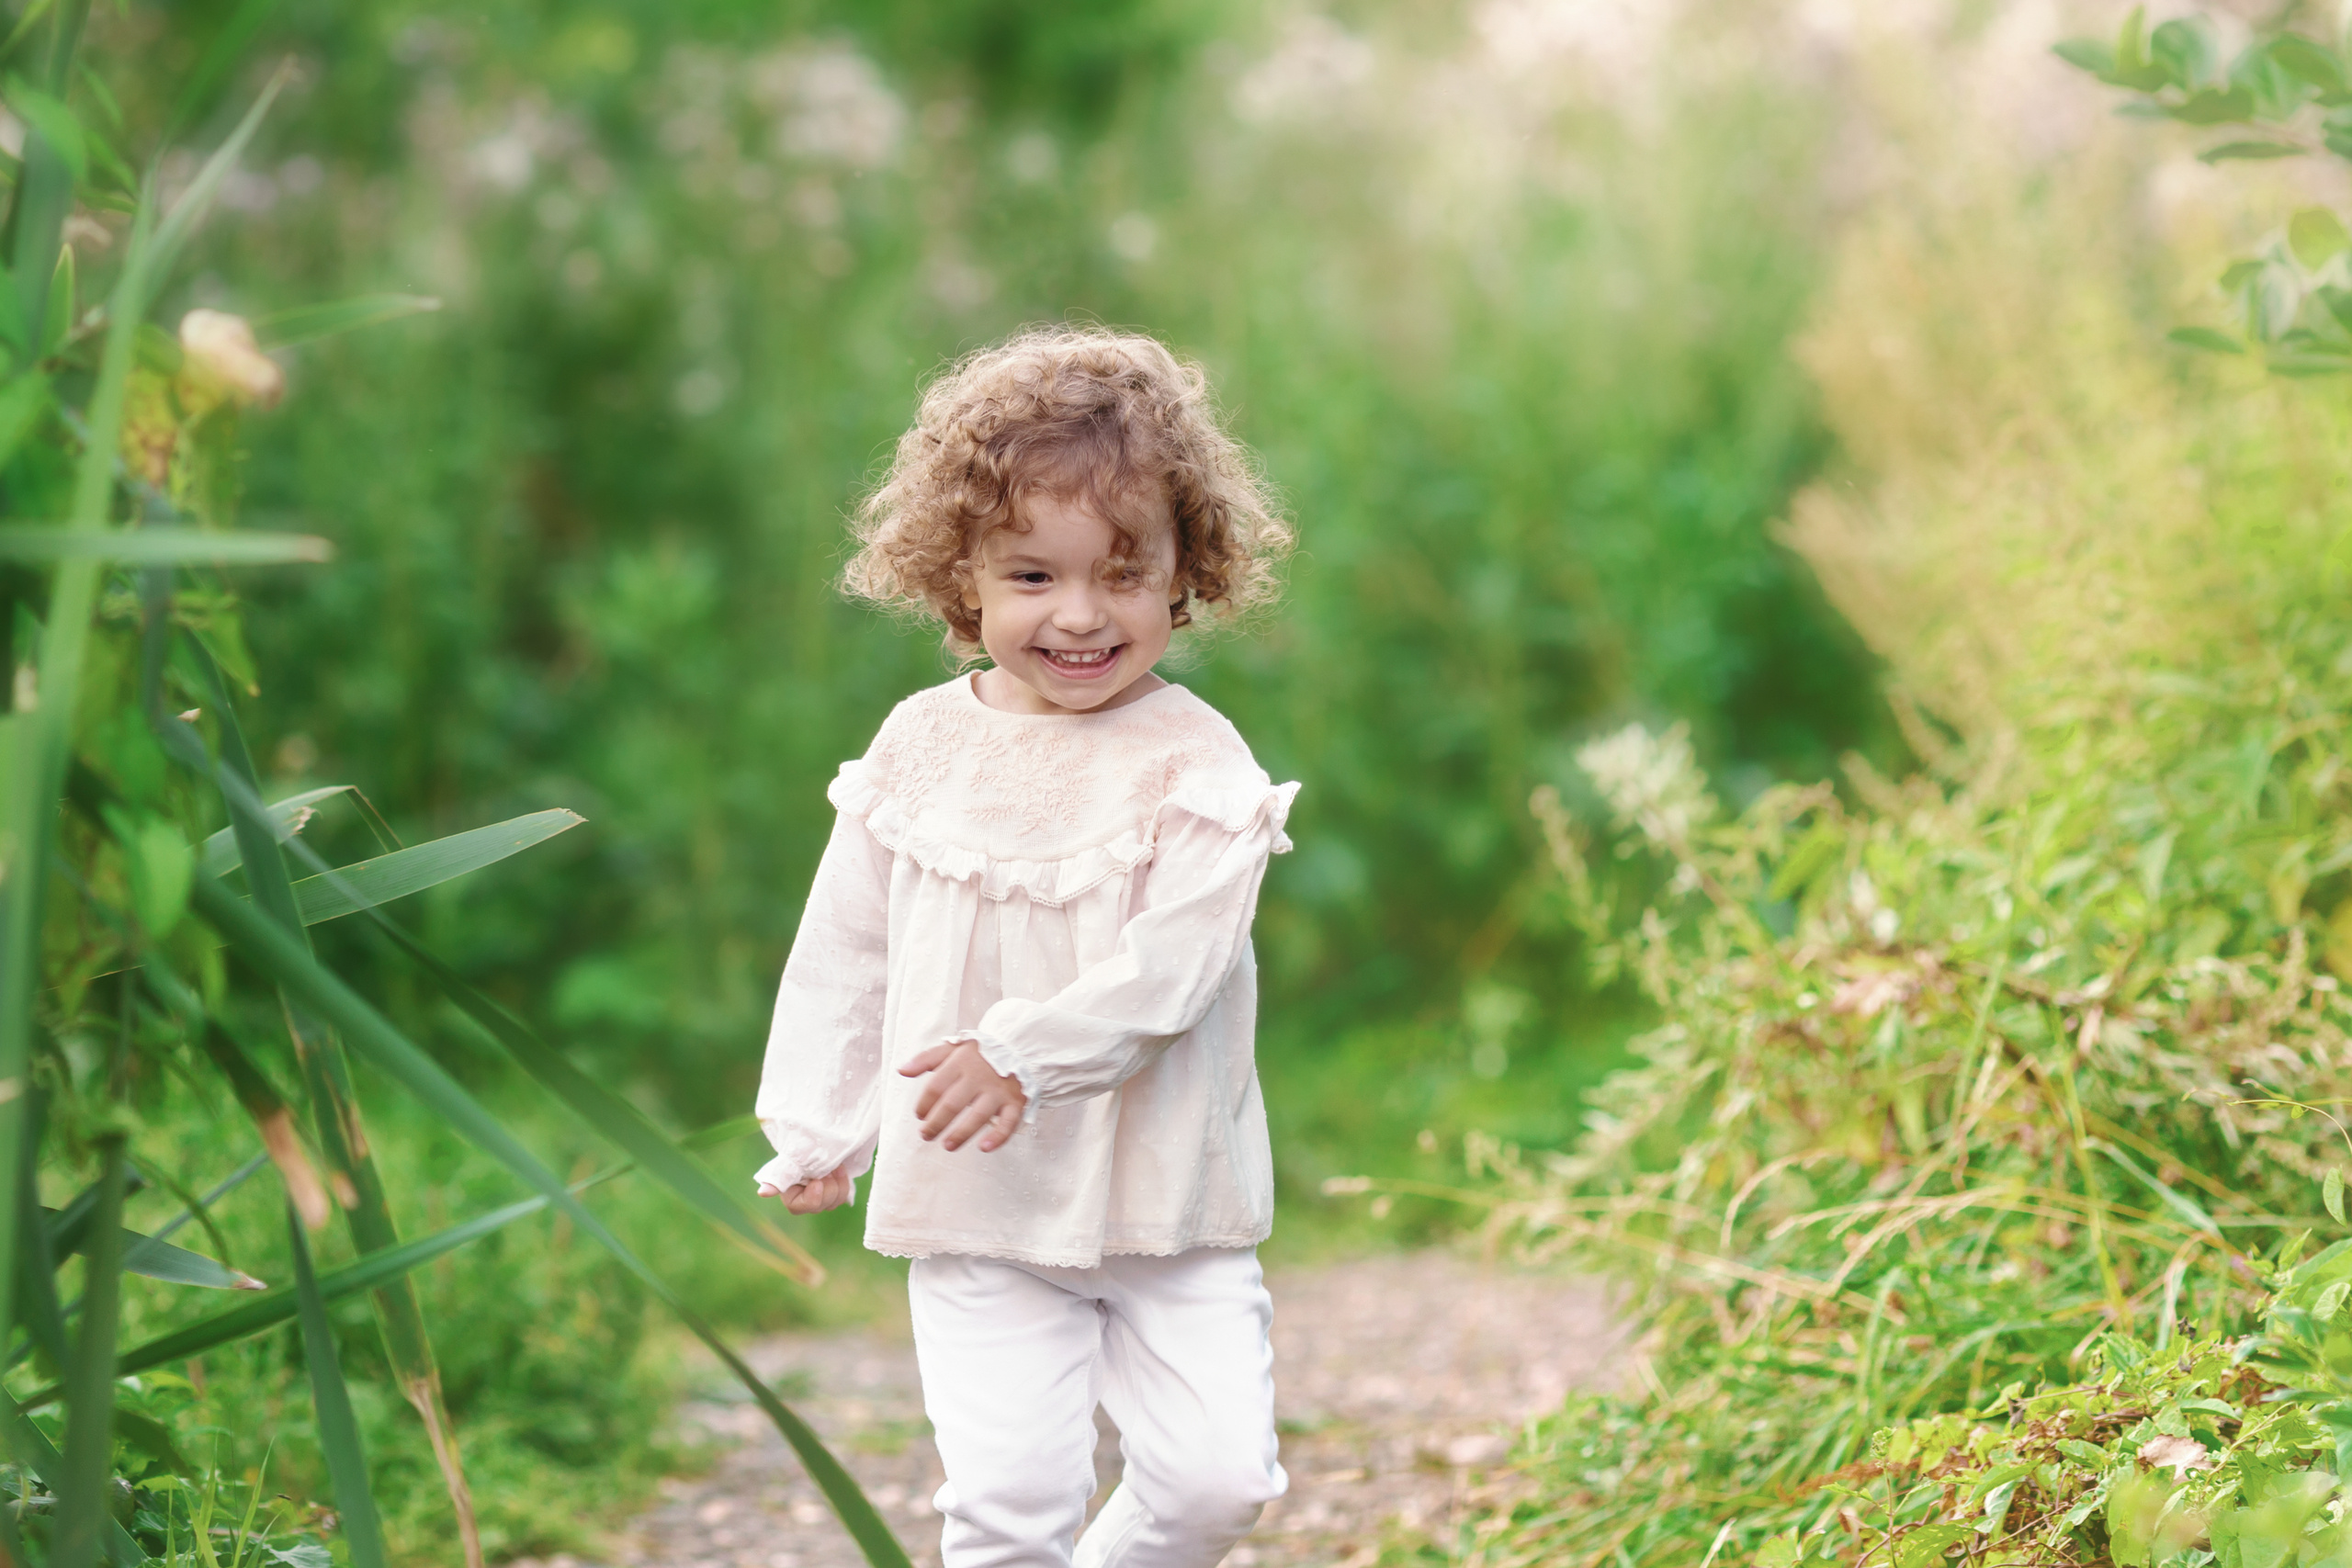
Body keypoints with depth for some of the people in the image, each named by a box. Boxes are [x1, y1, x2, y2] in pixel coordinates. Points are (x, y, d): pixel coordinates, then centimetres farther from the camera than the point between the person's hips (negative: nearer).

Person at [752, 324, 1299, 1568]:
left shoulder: (1196, 766, -9)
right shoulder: (921, 749, 1)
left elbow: (1172, 965, -19)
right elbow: (844, 953, 10)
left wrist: (1021, 1055, -28)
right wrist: (820, 1131, 11)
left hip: (1167, 1199, -1)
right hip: (979, 1206, 1)